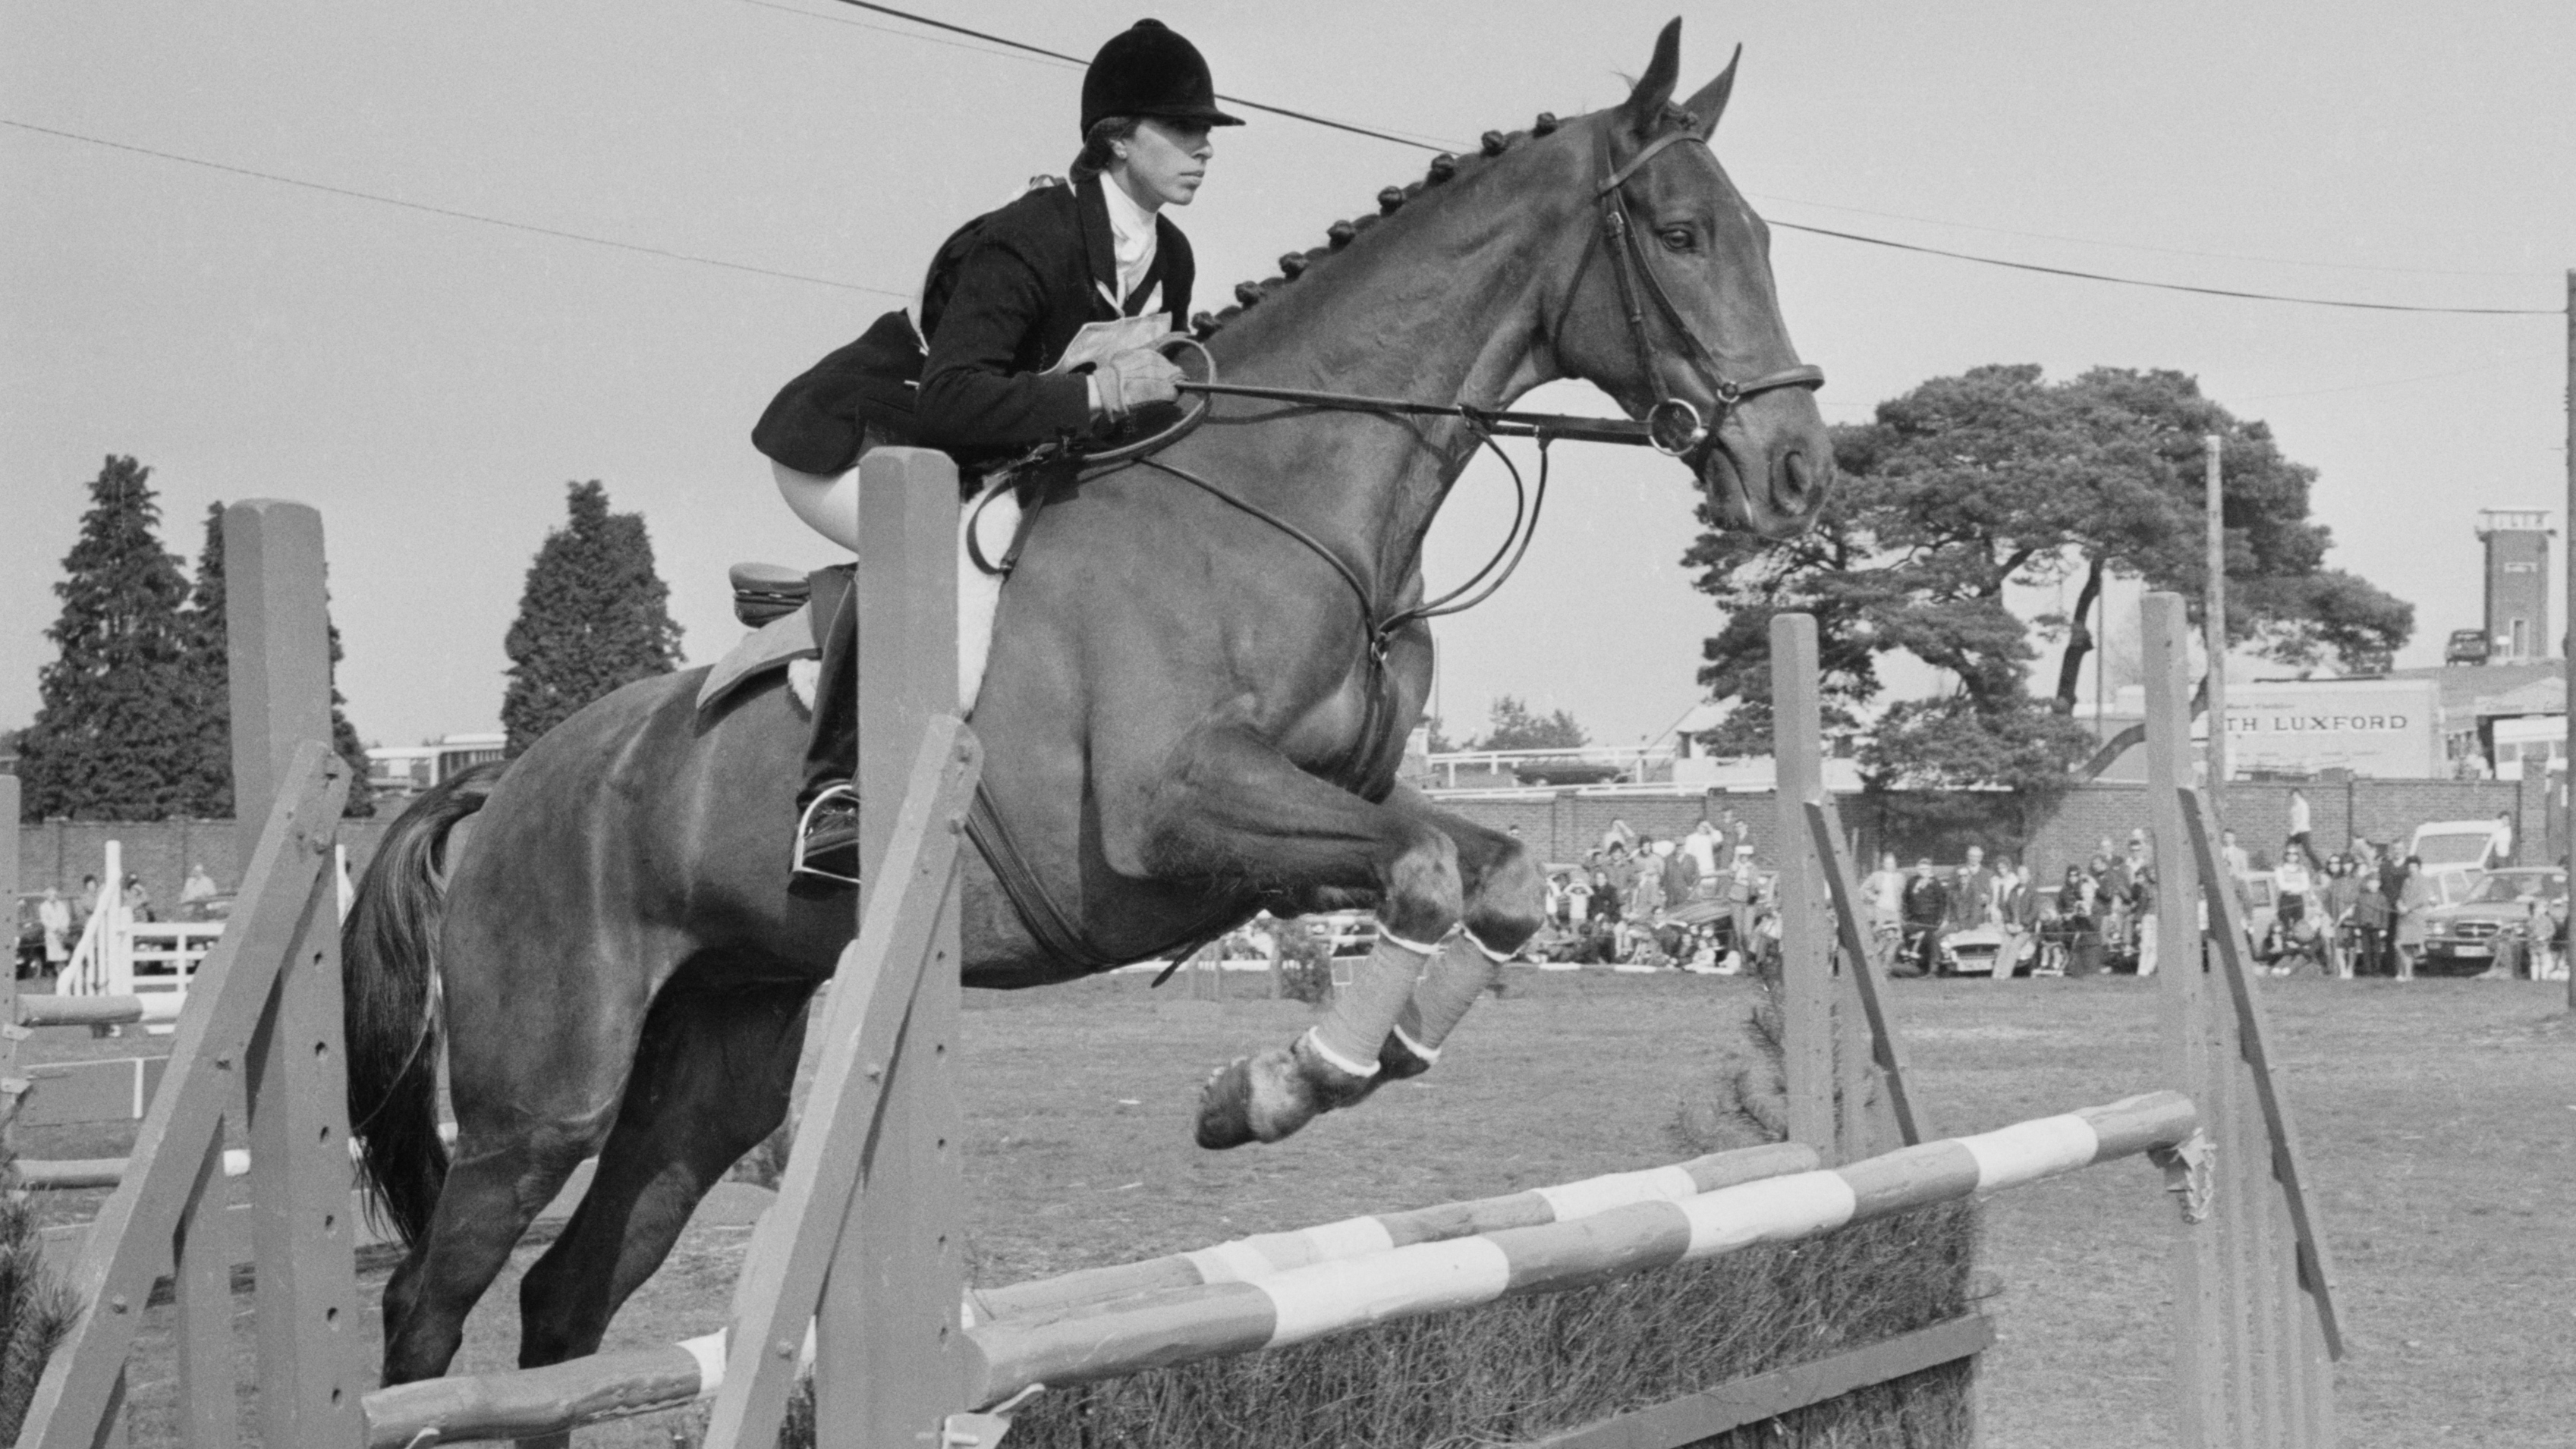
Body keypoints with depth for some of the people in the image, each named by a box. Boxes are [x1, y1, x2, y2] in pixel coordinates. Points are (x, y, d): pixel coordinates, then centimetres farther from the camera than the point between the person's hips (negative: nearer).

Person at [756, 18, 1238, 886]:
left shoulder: (1170, 262, -2)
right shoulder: (1026, 243, -28)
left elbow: (1154, 390, 14)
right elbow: (950, 399, -40)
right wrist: (1095, 396, -45)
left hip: (973, 465, 9)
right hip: (846, 449, -9)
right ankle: (832, 795, -33)